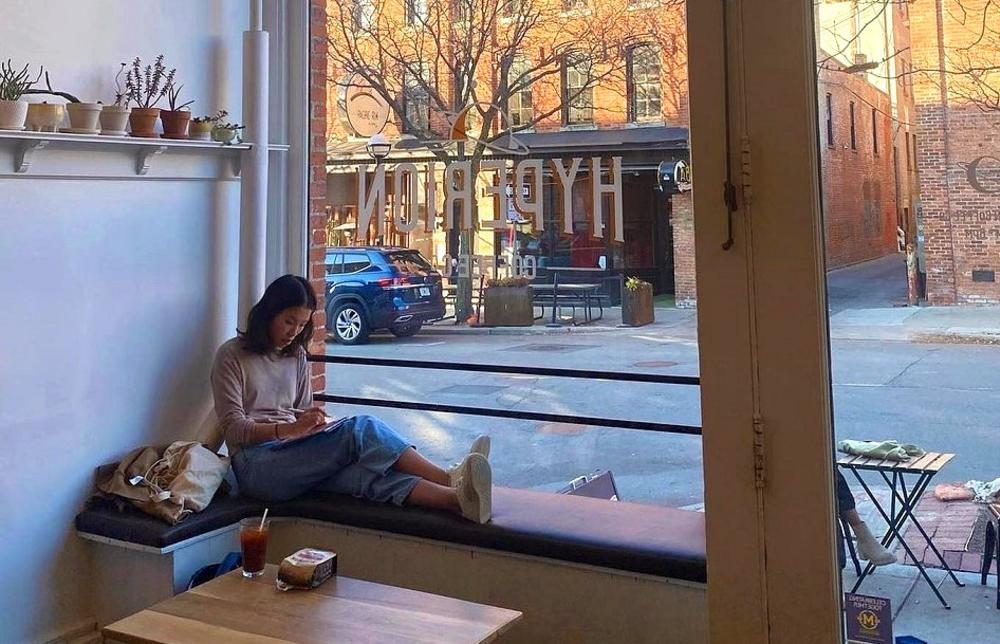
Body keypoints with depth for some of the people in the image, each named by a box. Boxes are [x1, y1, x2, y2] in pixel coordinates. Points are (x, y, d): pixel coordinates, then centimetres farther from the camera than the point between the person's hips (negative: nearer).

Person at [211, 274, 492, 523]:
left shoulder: (296, 356, 19)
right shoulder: (231, 356, 2)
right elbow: (234, 429, -6)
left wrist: (312, 421, -3)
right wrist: (289, 428, -23)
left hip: (296, 458, 5)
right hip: (256, 465, -5)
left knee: (365, 470, -31)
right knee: (361, 428, -31)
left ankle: (458, 497, -54)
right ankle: (449, 478, -42)